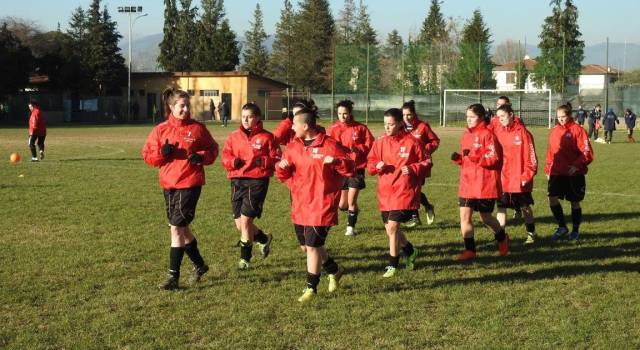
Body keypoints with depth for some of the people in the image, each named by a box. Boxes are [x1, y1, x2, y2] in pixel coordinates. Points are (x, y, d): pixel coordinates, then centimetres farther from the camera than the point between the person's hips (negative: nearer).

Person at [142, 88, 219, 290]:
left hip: (190, 184, -4)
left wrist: (201, 157, -12)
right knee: (182, 228, 15)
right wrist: (162, 153, -14)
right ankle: (199, 265, 35)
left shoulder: (197, 128, -2)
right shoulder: (160, 130, 3)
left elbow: (213, 149, 8)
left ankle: (174, 276, -6)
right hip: (168, 185, 5)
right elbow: (147, 155, 6)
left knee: (176, 228, -11)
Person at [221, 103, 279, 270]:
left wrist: (262, 161, -18)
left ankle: (245, 258, 7)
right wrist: (233, 162, -14)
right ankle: (264, 239, 36)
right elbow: (225, 157, 7)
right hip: (237, 181, 5)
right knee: (240, 224, 7)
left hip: (257, 181, -5)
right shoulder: (233, 137, 9)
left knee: (245, 220, -10)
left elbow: (276, 159, -1)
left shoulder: (266, 137, 0)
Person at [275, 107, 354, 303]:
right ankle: (334, 271, 36)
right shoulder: (293, 146, 8)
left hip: (322, 205, -7)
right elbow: (284, 176, 13)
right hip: (300, 205, 7)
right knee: (305, 246, 14)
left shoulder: (329, 145, -9)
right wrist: (282, 167, -10)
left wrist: (336, 161, -26)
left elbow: (350, 170, -8)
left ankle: (311, 288, 6)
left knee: (312, 246, -9)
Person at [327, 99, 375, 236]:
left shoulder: (360, 128, -2)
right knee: (342, 204, 8)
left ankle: (351, 227, 11)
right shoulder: (333, 129, 0)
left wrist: (358, 149, -18)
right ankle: (354, 210, 41)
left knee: (351, 201, -7)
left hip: (356, 169, -2)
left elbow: (370, 145, -2)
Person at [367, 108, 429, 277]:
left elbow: (426, 162, 0)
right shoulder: (380, 142, 4)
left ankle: (393, 265, 1)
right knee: (390, 228, 13)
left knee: (392, 226, -14)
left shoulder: (412, 142, -7)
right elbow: (370, 163, 11)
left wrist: (412, 169, -16)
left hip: (404, 191, -5)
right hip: (385, 192, 5)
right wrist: (377, 166, -11)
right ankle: (410, 251, 41)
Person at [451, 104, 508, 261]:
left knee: (485, 217, 6)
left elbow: (493, 158, -18)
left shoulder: (487, 134, -12)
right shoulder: (466, 135, 11)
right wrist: (458, 158, -1)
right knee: (464, 215, -3)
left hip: (484, 185, -6)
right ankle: (470, 250, 6)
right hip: (467, 184, 6)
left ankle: (502, 239, 34)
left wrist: (473, 156, -29)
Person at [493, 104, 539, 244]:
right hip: (502, 180, 3)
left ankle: (531, 234, 27)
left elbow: (531, 156, -7)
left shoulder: (522, 132, -9)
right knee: (501, 208, 3)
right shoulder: (497, 132, 3)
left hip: (519, 180, -3)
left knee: (525, 207, 12)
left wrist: (527, 175, -10)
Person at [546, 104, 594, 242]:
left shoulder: (577, 130, -8)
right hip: (557, 173, 4)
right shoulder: (554, 131, 8)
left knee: (575, 202, 6)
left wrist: (577, 165, -23)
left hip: (574, 174, -4)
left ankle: (575, 231, 21)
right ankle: (562, 227, 8)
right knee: (552, 199, -8)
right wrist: (548, 169, 13)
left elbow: (587, 152, -11)